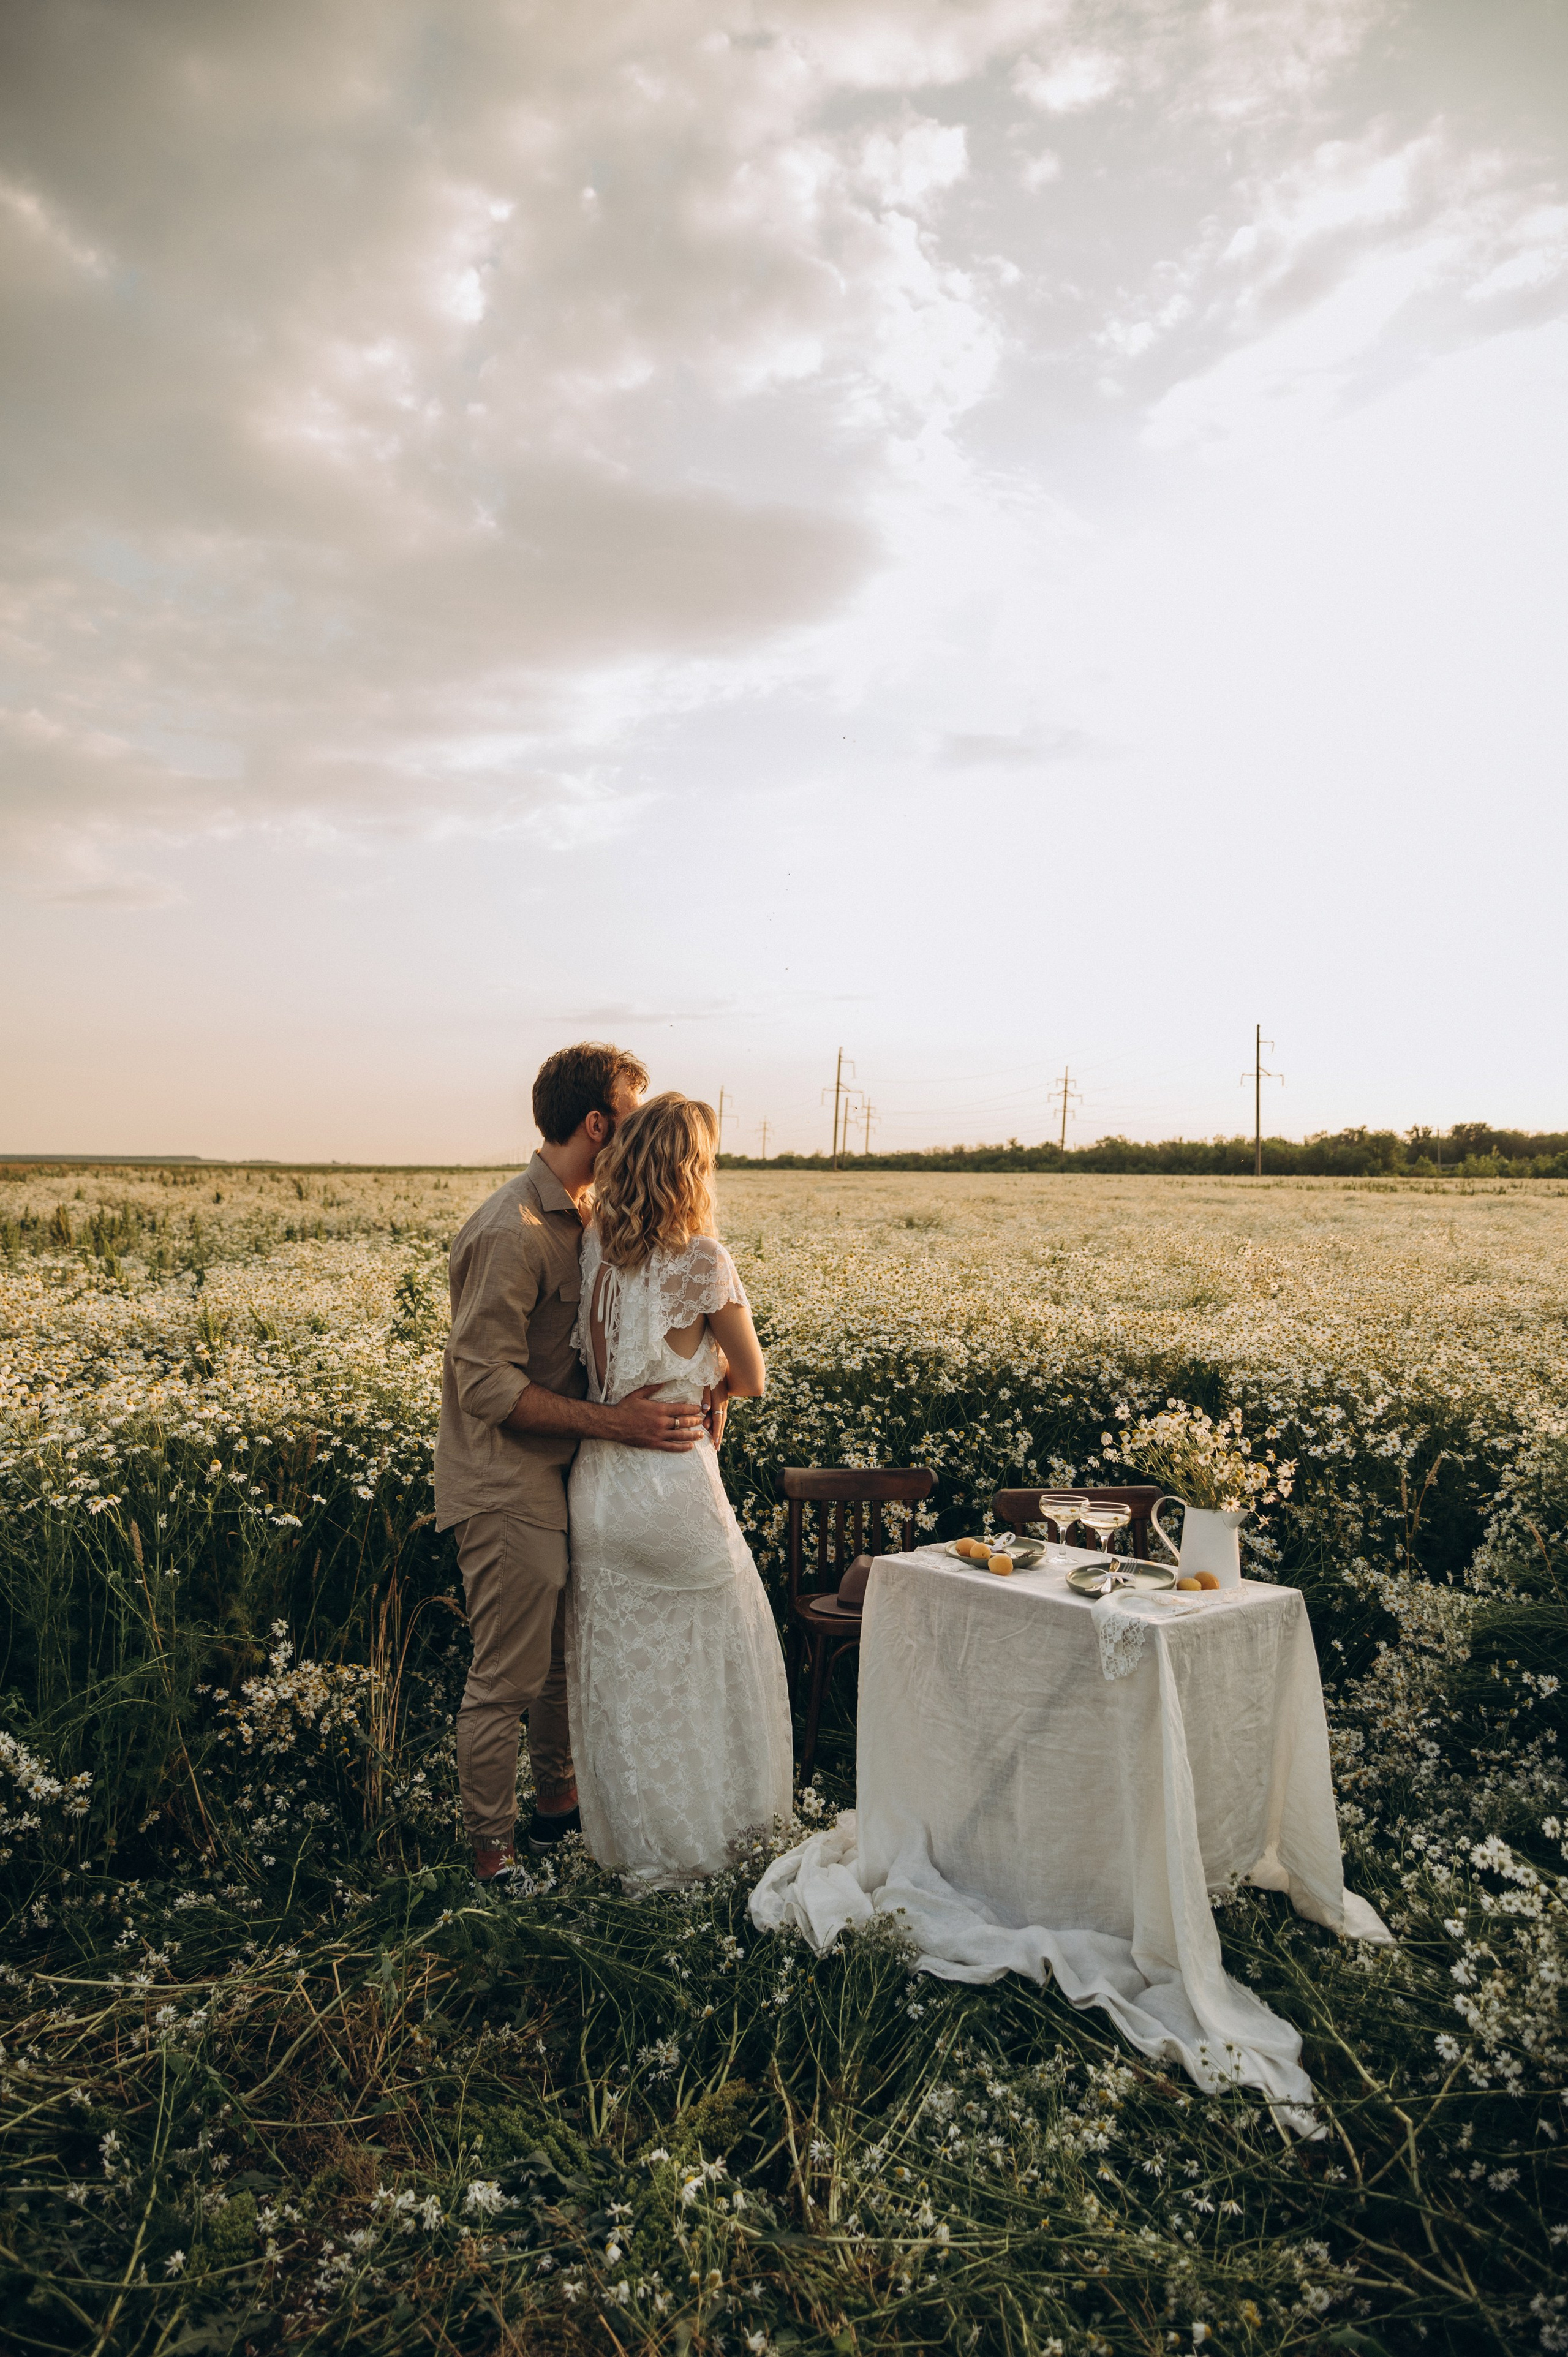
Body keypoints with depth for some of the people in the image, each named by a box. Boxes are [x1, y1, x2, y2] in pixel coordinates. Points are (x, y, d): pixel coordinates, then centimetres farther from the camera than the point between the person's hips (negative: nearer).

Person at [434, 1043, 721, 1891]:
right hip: (507, 1485, -9)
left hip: (561, 1472, 9)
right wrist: (614, 1423, -26)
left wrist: (679, 1389, -7)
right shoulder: (514, 1233, -24)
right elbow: (488, 1385, -24)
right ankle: (493, 1854, 21)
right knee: (509, 1677, 4)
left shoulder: (582, 1217, 7)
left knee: (566, 1653, 20)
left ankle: (559, 1805, 39)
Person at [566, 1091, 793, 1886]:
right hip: (673, 1479, -5)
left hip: (595, 1481, 5)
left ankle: (630, 1839, 32)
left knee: (618, 1667, 17)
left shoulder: (592, 1248, -1)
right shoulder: (701, 1259, -15)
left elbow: (591, 1361, 8)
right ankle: (697, 1833, 29)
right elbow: (752, 1380, -4)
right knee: (706, 1653, 16)